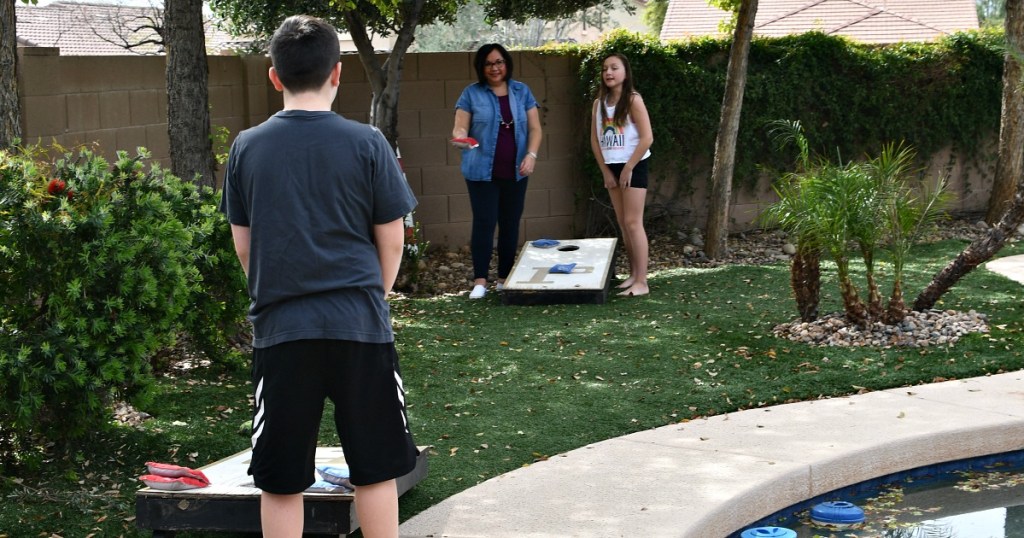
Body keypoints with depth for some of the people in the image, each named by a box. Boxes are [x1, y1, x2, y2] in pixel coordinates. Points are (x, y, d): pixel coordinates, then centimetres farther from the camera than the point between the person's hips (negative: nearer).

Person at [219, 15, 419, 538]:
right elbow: (391, 242, 1)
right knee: (375, 469, 11)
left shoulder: (247, 147, 1)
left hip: (279, 327, 1)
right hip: (359, 323, -1)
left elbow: (244, 246, 8)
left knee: (280, 479, 9)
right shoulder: (366, 143, -4)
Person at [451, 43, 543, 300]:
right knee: (484, 223, -7)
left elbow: (534, 128, 7)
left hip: (515, 172, 3)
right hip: (482, 171, -3)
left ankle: (505, 278, 16)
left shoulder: (522, 91, 8)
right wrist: (459, 136, -26)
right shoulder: (472, 94, 1)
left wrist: (531, 155, -8)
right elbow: (460, 128, -3)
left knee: (510, 224, 6)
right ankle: (480, 281, -4)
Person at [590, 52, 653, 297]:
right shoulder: (599, 103, 5)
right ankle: (633, 274, 19)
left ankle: (642, 282, -8)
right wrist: (606, 171, 2)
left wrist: (628, 168, -15)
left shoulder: (633, 100, -13)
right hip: (612, 168, 7)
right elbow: (595, 140, 9)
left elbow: (647, 138, -17)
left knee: (633, 223, -9)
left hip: (633, 166, -6)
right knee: (623, 224, 10)